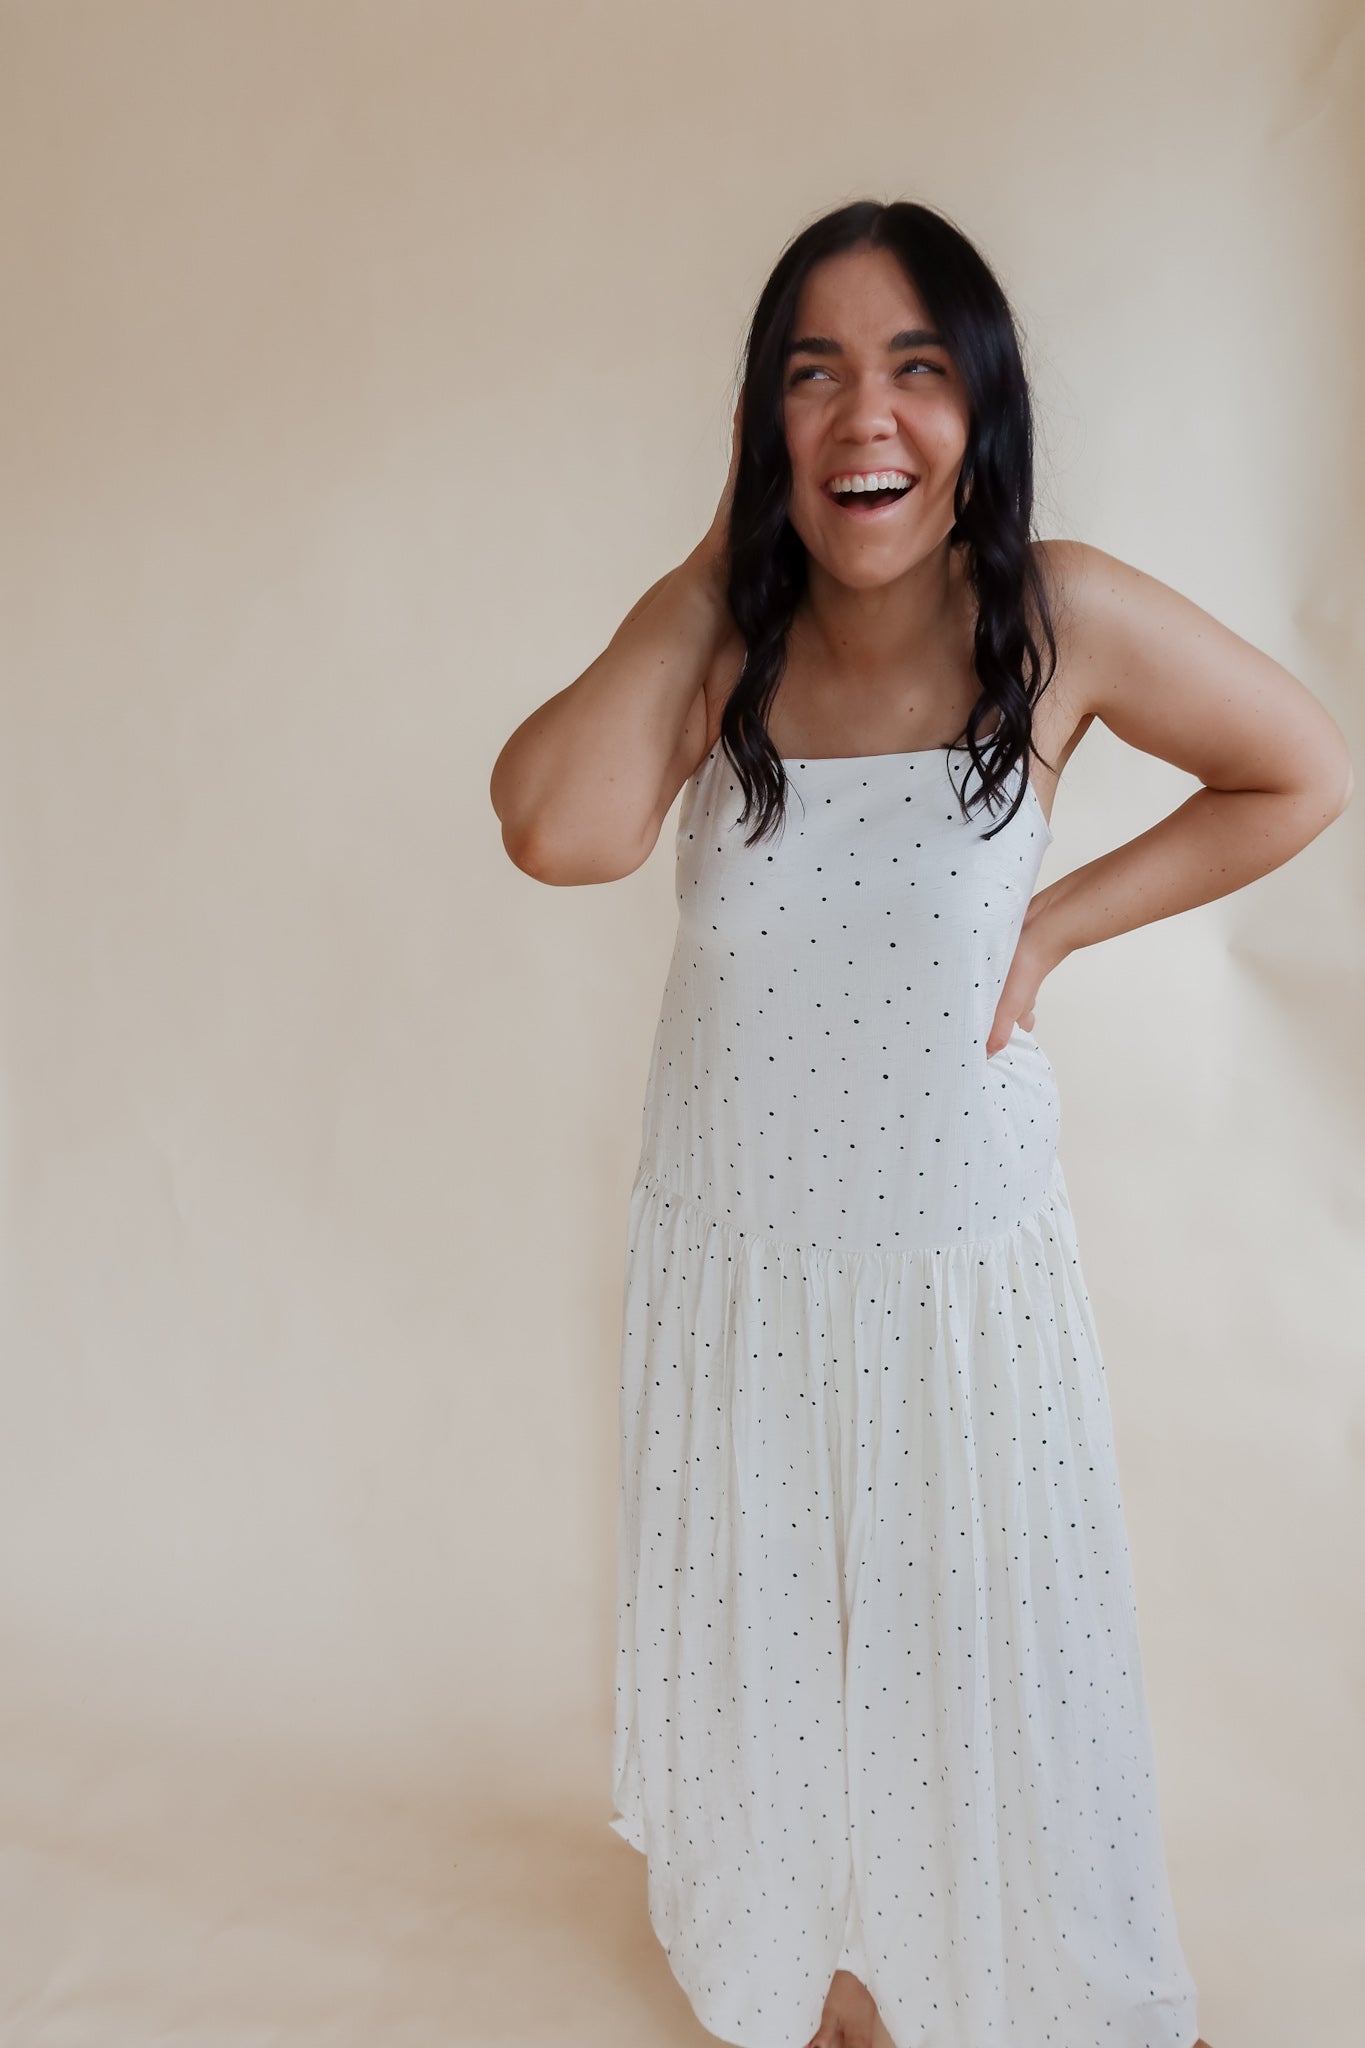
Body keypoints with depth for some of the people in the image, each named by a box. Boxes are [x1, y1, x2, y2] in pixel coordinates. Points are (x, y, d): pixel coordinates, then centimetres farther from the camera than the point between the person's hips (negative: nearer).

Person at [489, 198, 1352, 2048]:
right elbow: (559, 830, -27)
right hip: (737, 1253, 2)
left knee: (990, 1636, 18)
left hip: (964, 1250, -1)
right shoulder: (720, 641, -8)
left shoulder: (1063, 620, -13)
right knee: (775, 1634, 19)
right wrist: (717, 563, -18)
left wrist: (1059, 920, -8)